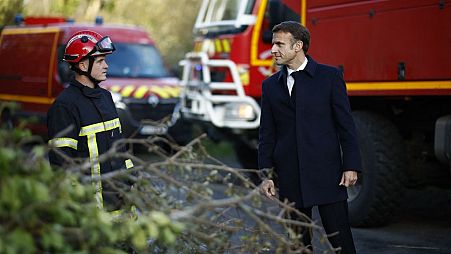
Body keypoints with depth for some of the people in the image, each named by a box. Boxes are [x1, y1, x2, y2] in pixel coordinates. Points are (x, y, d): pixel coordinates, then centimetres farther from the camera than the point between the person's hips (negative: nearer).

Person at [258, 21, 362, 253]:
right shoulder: (270, 85, 11)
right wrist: (265, 174, 3)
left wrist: (351, 166, -6)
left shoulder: (329, 77, 2)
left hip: (326, 173, -3)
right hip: (289, 179, 3)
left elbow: (346, 125, 0)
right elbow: (266, 135, 11)